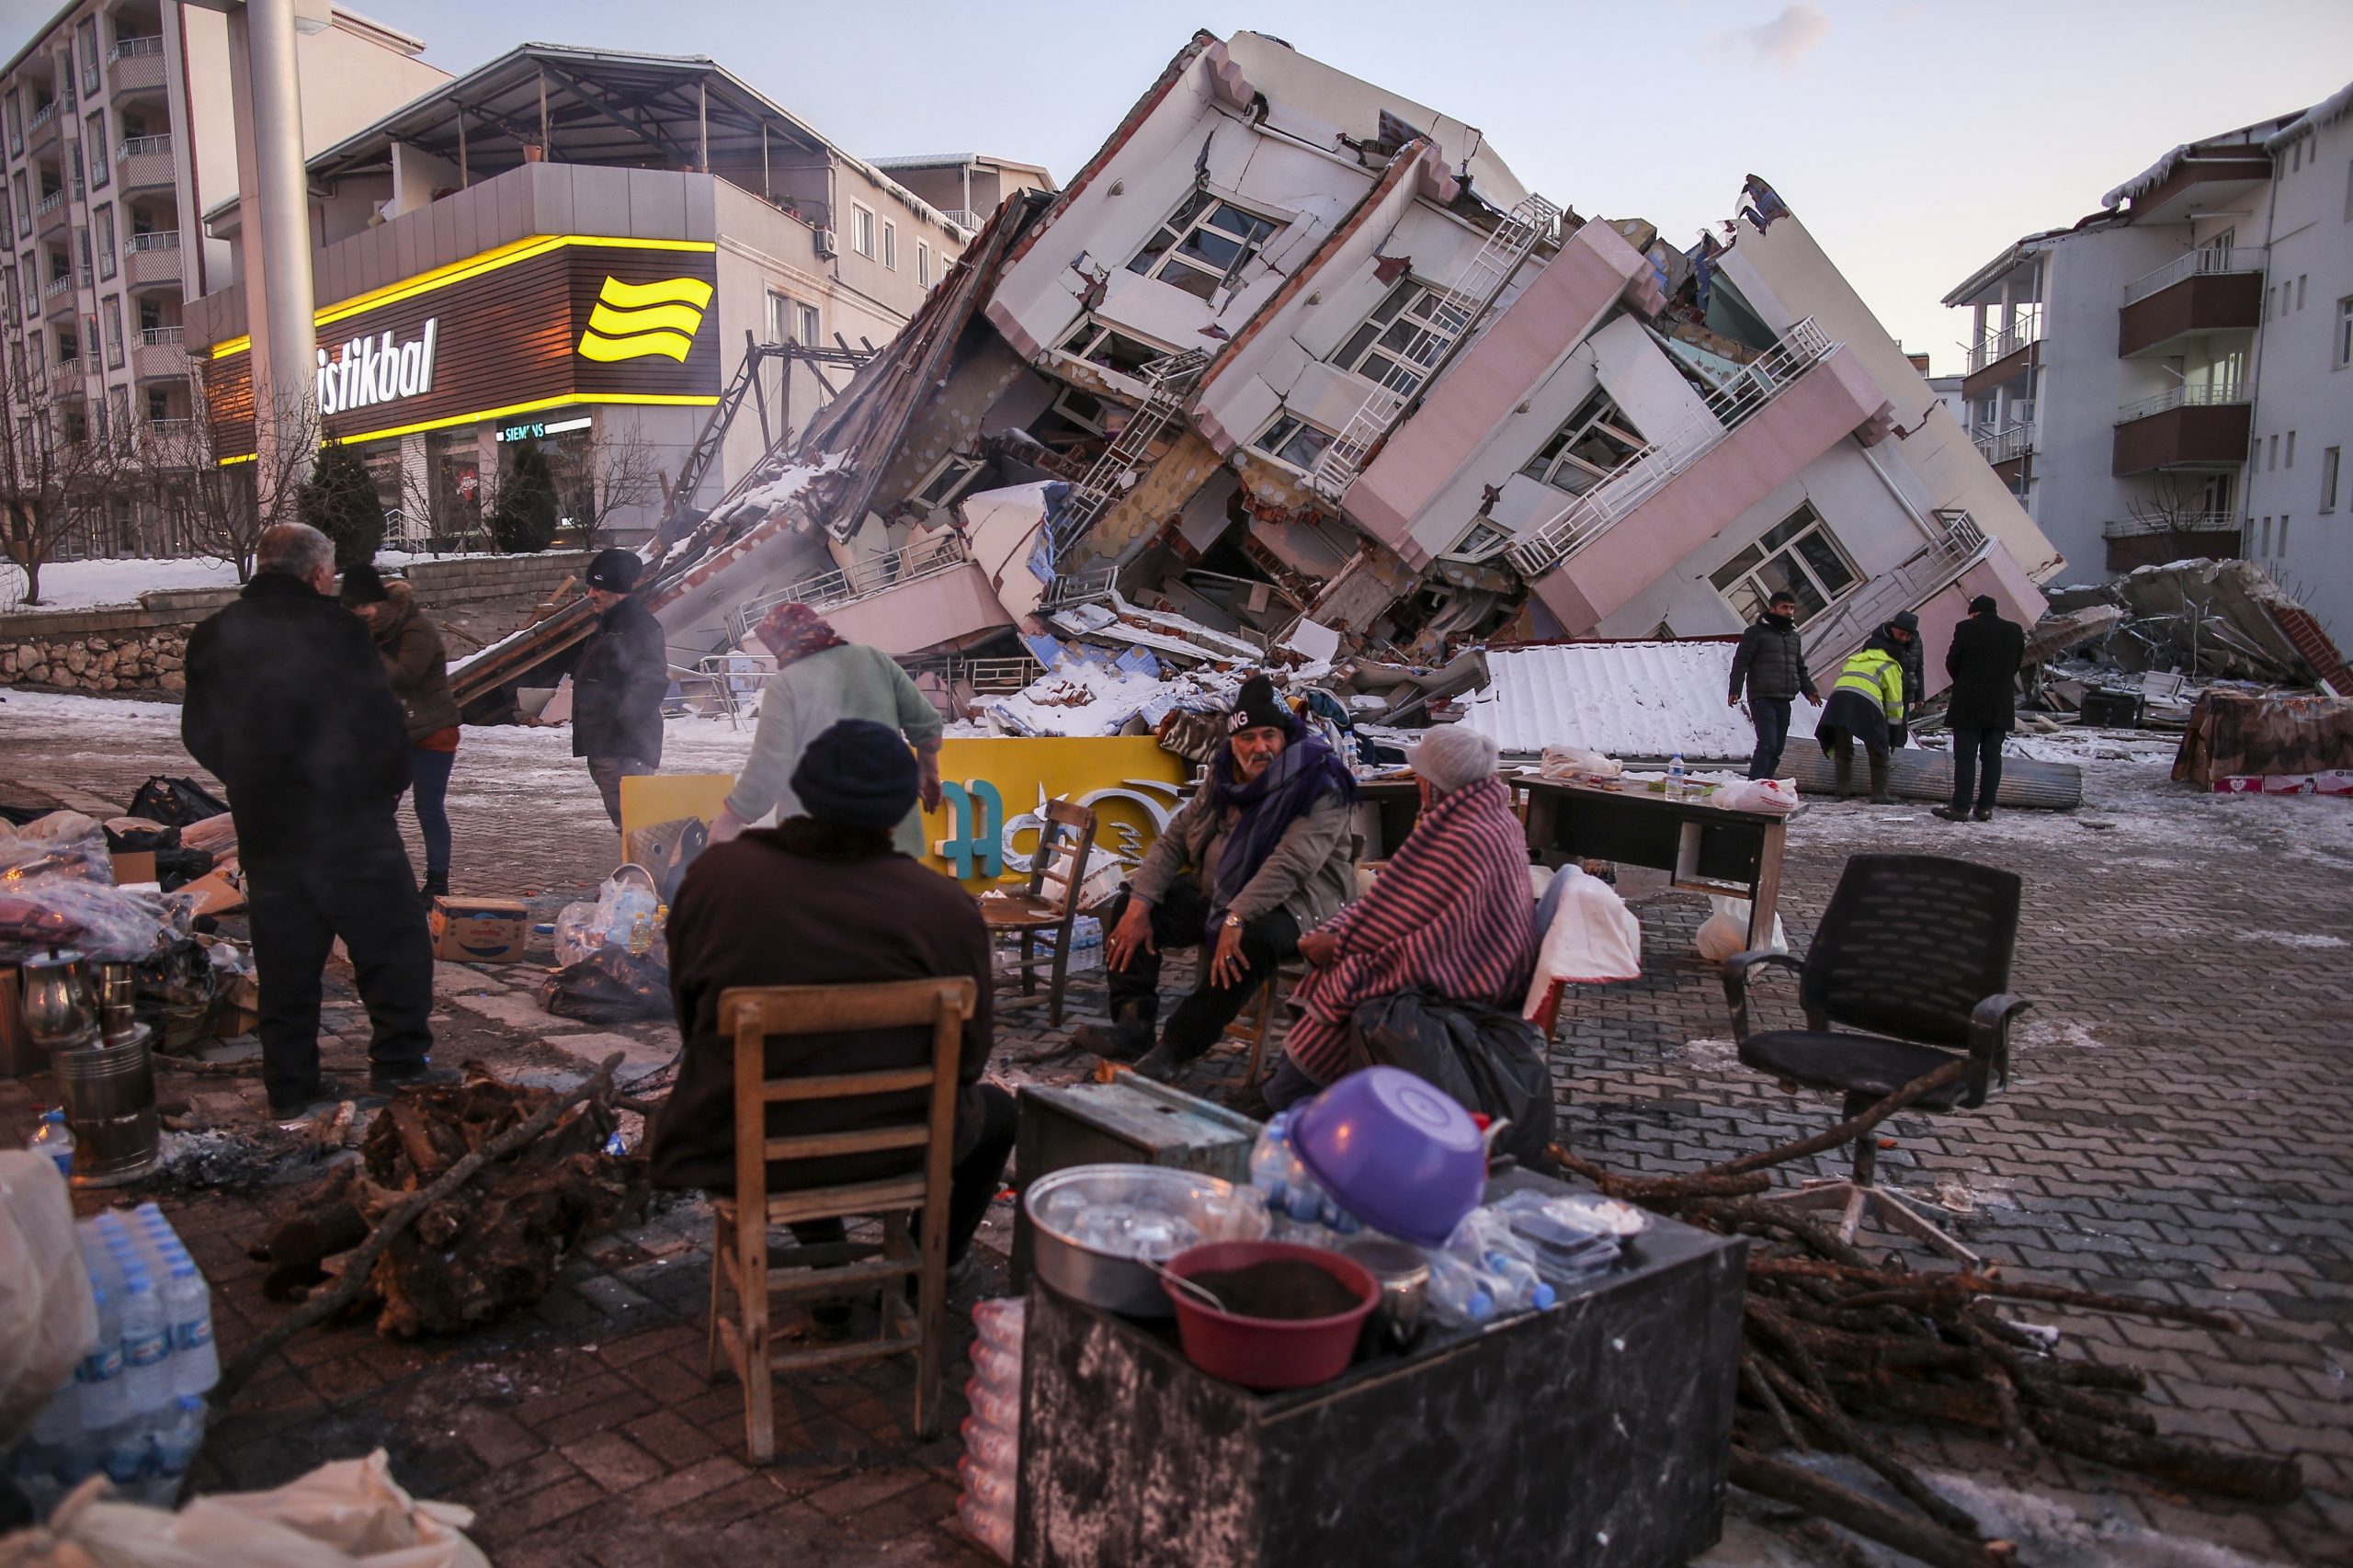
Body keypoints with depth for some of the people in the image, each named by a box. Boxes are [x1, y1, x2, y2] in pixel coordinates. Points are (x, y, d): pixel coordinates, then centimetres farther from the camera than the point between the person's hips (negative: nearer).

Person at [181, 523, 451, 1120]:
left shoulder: (212, 638, 7)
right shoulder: (335, 627, -10)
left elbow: (200, 736, 14)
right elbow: (383, 723, -9)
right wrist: (389, 788, 6)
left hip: (264, 830, 5)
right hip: (352, 824, -5)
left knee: (286, 959, 12)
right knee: (392, 940, 5)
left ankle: (291, 1084, 18)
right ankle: (399, 1060, 3)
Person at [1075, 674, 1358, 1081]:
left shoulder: (1318, 785, -17)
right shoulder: (1224, 777, 4)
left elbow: (1291, 864, -30)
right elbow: (1175, 838, 4)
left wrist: (1236, 920, -39)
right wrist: (1140, 906, -9)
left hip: (1293, 904, -7)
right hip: (1215, 894, 7)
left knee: (1252, 941, -39)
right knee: (1125, 908, -4)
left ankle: (1177, 1047, -30)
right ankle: (1133, 1023, -14)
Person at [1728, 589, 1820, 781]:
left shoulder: (1794, 637, 21)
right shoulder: (1757, 633, -1)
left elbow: (1800, 668, 29)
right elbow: (1740, 662, -7)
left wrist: (1809, 691, 16)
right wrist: (1735, 690, -17)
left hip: (1784, 700, 7)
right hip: (1762, 699, -7)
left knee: (1777, 748, 5)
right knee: (1767, 744, -17)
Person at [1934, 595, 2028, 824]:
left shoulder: (1966, 628, -10)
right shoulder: (2015, 631, 4)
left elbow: (1952, 663, -4)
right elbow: (2016, 664, 9)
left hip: (1969, 704, -4)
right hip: (2000, 706, 4)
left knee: (1965, 756, -1)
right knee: (1992, 756, 10)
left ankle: (1960, 808, -2)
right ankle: (1986, 807, 11)